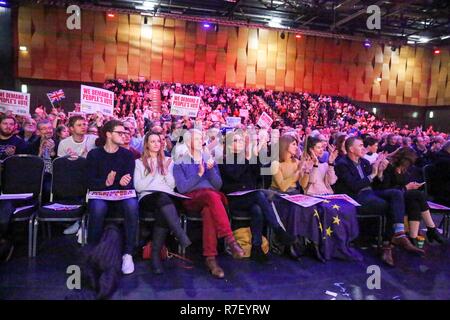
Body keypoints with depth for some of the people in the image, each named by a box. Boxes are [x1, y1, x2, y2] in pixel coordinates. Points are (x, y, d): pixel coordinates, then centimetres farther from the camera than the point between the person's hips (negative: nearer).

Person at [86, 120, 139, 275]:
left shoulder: (127, 154, 7)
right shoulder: (94, 154, 4)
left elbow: (129, 182, -3)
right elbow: (91, 182, -4)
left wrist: (112, 183, -25)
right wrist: (105, 182, -26)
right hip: (100, 195, -1)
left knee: (132, 205, -33)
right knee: (98, 208, -36)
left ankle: (128, 254, -23)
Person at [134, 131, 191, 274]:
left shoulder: (168, 161, 23)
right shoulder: (139, 162, 18)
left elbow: (172, 185, 14)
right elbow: (138, 187, 6)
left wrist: (166, 171, 0)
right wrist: (152, 174, -3)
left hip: (167, 197, 2)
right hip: (147, 197, -2)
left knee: (163, 213, -37)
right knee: (163, 199, -39)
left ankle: (156, 253, -30)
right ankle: (185, 241, -46)